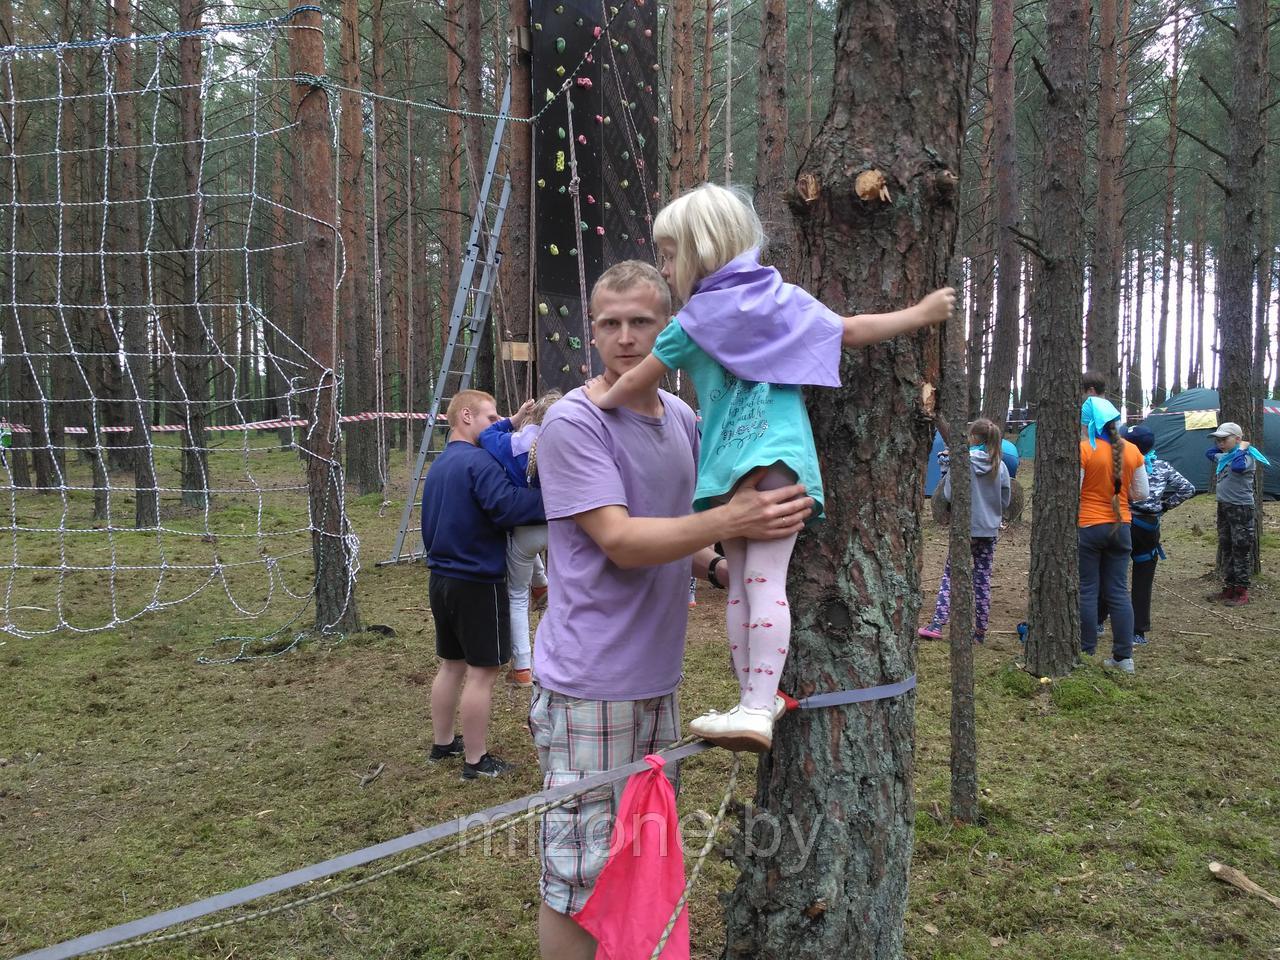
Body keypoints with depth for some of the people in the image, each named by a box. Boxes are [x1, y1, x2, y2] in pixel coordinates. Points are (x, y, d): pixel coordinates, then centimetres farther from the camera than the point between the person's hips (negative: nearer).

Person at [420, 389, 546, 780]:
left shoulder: (439, 465, 13)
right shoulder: (477, 461, -19)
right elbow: (506, 505, -30)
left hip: (442, 578, 9)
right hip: (477, 583, -9)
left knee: (452, 664, 20)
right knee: (482, 671, 0)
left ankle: (443, 743, 31)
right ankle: (476, 760, 8)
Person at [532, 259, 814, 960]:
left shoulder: (682, 417, 10)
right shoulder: (573, 422, -13)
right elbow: (619, 540, -20)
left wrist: (717, 567, 0)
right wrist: (729, 520, -31)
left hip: (656, 679, 7)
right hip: (590, 685, -7)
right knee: (578, 882, 0)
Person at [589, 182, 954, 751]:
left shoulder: (698, 318, 2)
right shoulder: (784, 298, 14)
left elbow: (638, 382, 9)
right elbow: (850, 332, 16)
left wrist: (597, 401, 28)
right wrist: (921, 314, 28)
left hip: (731, 466, -4)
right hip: (783, 457, 4)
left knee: (744, 585, -1)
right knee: (765, 579, -3)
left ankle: (756, 705, 1)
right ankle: (758, 704, -8)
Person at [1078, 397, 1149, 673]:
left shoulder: (1083, 449, -14)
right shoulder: (1131, 451, 2)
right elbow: (1142, 493, 8)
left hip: (1087, 528, -5)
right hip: (1120, 528, 5)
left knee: (1086, 591, 4)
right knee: (1118, 592, 10)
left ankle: (1086, 653, 10)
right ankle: (1124, 656, 13)